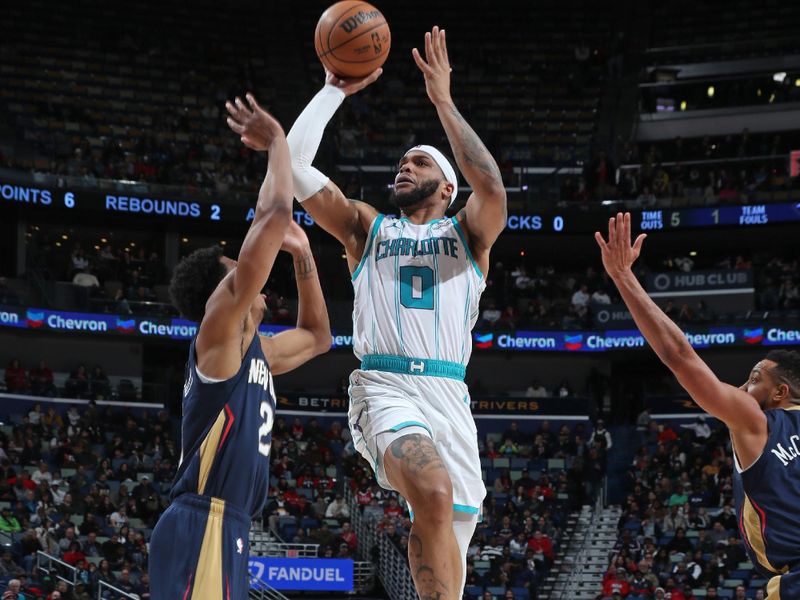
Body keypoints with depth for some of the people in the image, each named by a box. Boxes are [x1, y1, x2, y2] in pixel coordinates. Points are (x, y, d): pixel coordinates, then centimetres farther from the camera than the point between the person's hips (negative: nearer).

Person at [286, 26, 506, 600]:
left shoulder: (467, 233, 16)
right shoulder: (367, 227, 19)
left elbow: (492, 187, -7)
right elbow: (296, 162, 10)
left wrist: (443, 101, -6)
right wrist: (335, 90, 10)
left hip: (449, 394, 2)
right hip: (385, 386, -2)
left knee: (451, 534, 1)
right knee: (433, 491, -31)